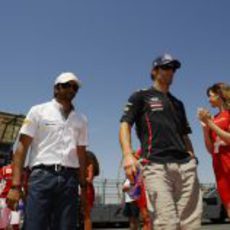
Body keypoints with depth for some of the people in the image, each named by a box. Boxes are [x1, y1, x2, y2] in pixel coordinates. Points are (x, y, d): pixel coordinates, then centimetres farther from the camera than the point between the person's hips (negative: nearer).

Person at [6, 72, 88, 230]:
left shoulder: (81, 119, 17)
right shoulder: (39, 111, 6)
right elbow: (22, 147, 0)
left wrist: (83, 186, 12)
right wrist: (16, 185, -9)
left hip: (69, 179, 4)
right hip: (42, 176, -3)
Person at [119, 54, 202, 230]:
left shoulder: (178, 103, 30)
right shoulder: (141, 96, 13)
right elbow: (125, 125, 1)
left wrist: (192, 158, 11)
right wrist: (128, 155, -16)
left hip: (185, 165, 5)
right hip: (156, 165, -5)